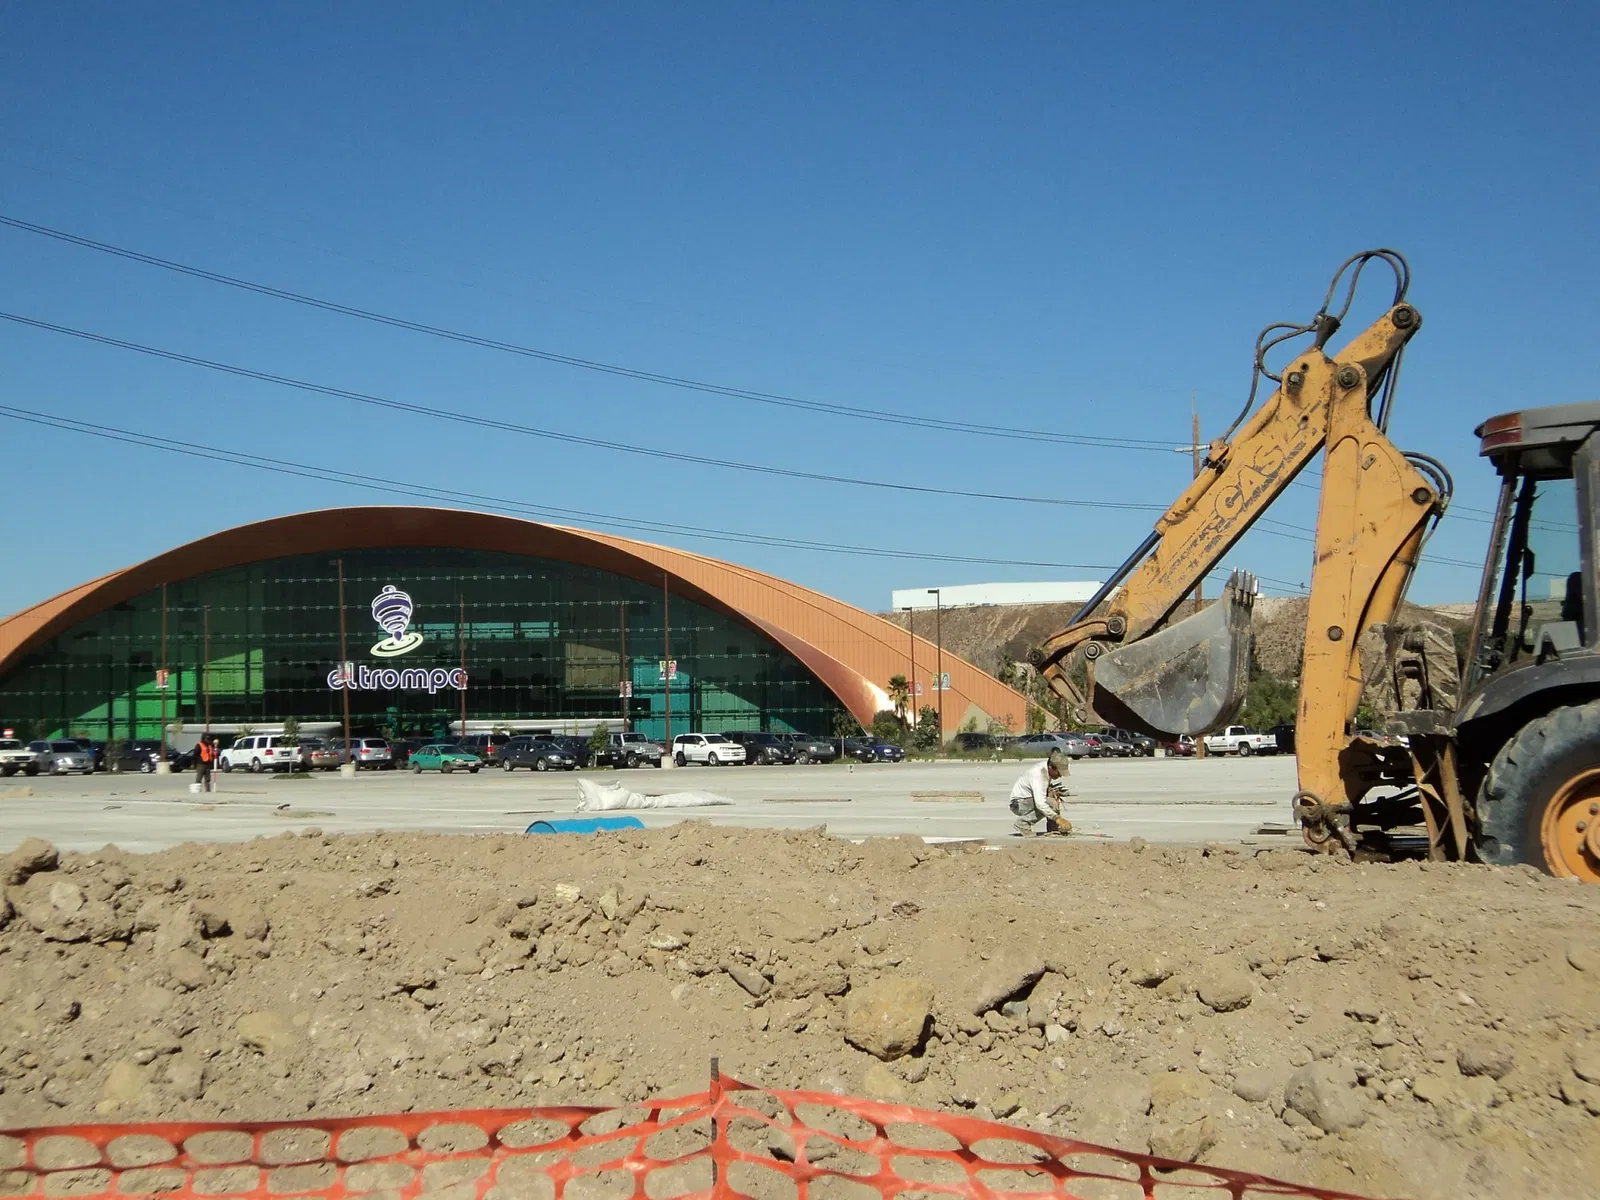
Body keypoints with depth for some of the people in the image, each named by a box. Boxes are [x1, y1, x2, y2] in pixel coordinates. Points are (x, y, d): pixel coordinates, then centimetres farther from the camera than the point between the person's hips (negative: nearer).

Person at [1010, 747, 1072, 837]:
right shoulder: (1038, 773, -32)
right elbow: (1040, 803, -40)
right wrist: (1058, 818, -43)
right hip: (1019, 803, -9)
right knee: (1051, 803, -27)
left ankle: (1053, 829, -2)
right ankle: (1023, 822, -12)